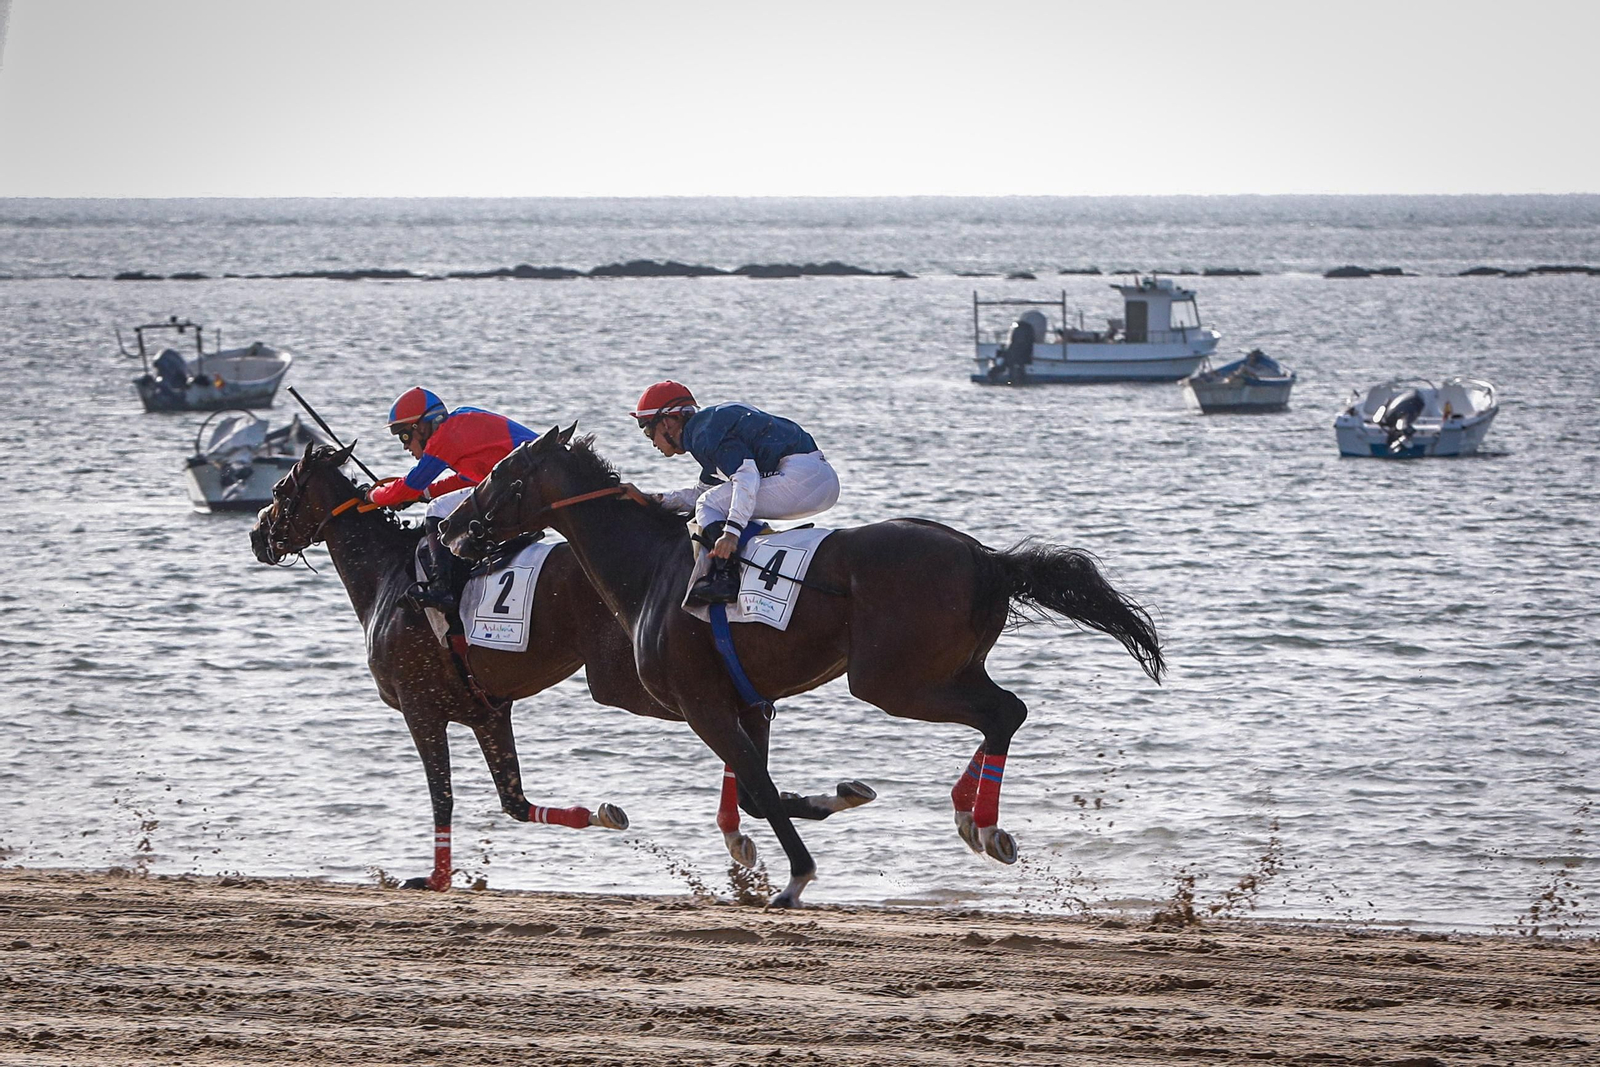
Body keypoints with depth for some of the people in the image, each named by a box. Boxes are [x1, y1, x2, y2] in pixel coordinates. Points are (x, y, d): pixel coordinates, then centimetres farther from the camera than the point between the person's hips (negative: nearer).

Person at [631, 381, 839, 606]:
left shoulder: (705, 434, -10)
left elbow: (746, 476, -25)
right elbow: (702, 491, 37)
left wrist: (732, 529, -32)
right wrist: (659, 500, 26)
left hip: (800, 475, -10)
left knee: (709, 506, -8)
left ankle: (725, 577, -22)